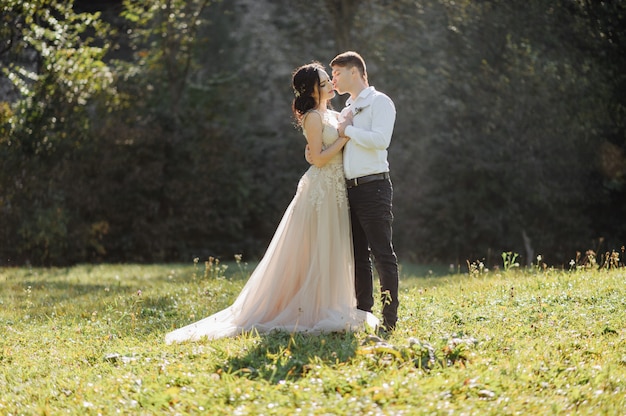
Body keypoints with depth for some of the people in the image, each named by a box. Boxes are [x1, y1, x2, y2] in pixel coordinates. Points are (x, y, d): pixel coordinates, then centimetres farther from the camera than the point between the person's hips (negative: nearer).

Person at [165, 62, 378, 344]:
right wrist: (345, 137, -16)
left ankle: (330, 310, 17)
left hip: (336, 190, 9)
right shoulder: (314, 117, -12)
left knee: (332, 253, 11)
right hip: (321, 189, -9)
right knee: (318, 253, -5)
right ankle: (316, 312, 1)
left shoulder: (332, 115, 15)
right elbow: (319, 158, -18)